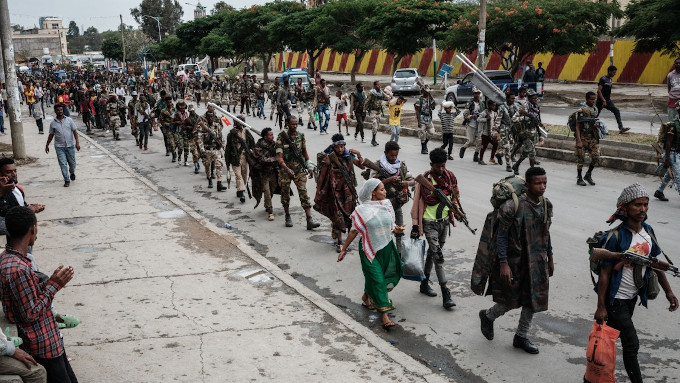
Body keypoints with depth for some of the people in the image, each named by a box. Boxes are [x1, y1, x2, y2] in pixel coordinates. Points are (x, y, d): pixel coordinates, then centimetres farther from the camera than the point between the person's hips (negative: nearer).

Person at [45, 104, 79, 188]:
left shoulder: (69, 120, 1)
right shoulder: (53, 123, 3)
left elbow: (75, 131, 0)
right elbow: (51, 135, 13)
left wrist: (77, 142, -9)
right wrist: (47, 145, 16)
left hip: (70, 145, 0)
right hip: (59, 147, 0)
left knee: (72, 163, 10)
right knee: (63, 164, -6)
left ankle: (72, 173, 41)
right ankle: (67, 180, 1)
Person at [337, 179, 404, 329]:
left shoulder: (387, 205, 1)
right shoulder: (362, 210, -12)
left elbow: (391, 226, 11)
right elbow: (354, 231, -4)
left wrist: (397, 229, -12)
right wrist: (344, 249, 0)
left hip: (386, 248, 5)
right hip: (369, 249, -5)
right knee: (377, 280, -8)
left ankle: (366, 297, 44)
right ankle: (384, 315, -4)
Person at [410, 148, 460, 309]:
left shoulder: (450, 176, 1)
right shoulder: (424, 179, -15)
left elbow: (455, 194, 18)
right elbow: (418, 202, -14)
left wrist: (456, 208, 8)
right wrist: (415, 225, -16)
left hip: (444, 220, 6)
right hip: (430, 222, -6)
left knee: (432, 252, 17)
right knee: (438, 255, -11)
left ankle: (425, 283, 32)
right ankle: (445, 293, -11)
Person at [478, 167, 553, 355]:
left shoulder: (546, 205, 1)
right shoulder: (513, 206, -20)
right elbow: (501, 235, -17)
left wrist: (550, 258, 17)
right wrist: (503, 264, -20)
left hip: (538, 262, 6)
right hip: (515, 261, -6)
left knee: (534, 300, 11)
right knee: (511, 301, 5)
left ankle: (521, 337, 28)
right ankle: (488, 316, 36)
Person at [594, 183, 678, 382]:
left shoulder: (648, 231, -1)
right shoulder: (616, 237, -21)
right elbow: (605, 273, -18)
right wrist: (601, 307, -17)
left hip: (633, 297, 7)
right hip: (616, 299, -7)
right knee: (631, 344, -6)